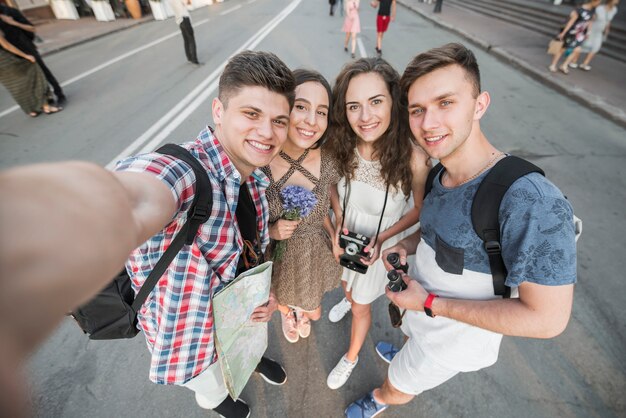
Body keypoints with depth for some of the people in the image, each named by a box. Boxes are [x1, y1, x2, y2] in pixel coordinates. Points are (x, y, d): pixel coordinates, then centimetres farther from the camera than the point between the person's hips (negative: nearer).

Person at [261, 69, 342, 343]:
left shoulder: (327, 161, -18)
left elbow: (322, 211, 1)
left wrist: (336, 240, 0)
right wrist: (270, 231, -26)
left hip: (317, 257, 2)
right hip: (276, 258, -1)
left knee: (314, 311, 30)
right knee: (282, 303, 32)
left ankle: (302, 310, 69)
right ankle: (287, 312, 72)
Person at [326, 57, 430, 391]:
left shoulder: (413, 158, -31)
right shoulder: (341, 145, -22)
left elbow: (419, 209, -13)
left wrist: (381, 240, -21)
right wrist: (339, 225, -16)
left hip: (379, 244, -3)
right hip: (345, 235, 3)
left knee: (361, 307, 19)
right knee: (346, 283, 32)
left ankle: (351, 357, 51)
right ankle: (350, 299, 71)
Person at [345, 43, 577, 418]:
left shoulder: (531, 202, -36)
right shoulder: (441, 173, -12)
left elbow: (547, 319, -29)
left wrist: (430, 304, -28)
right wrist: (407, 246, -12)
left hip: (453, 338, -5)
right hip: (421, 308, 6)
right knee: (410, 339, 37)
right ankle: (407, 358, 72)